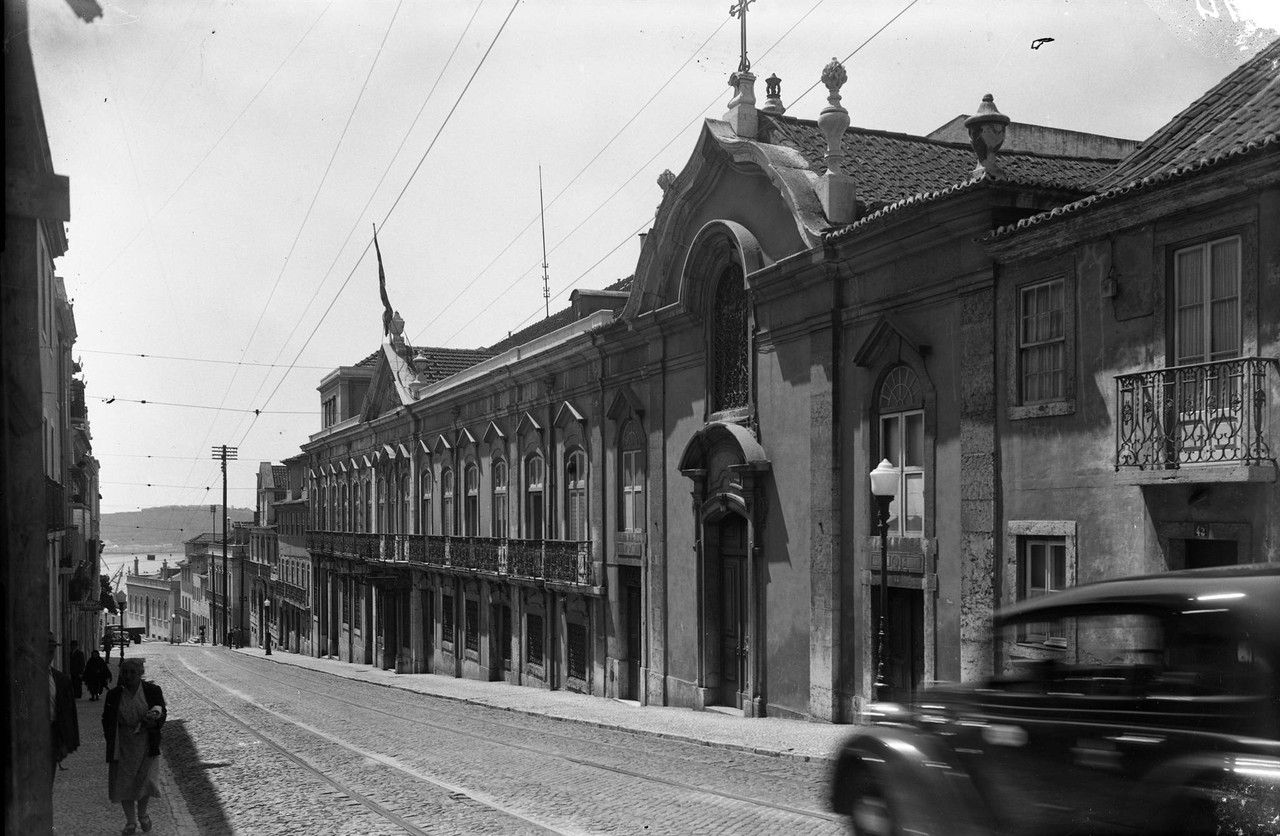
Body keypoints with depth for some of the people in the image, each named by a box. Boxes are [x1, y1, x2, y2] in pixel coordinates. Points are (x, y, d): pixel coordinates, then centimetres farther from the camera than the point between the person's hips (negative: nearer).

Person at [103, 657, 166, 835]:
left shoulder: (153, 691, -4)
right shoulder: (113, 695, 0)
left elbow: (162, 714, 1)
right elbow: (107, 720, 8)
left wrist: (154, 719, -22)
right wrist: (112, 742, -3)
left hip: (146, 744, -2)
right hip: (122, 745, 2)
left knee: (145, 781, -5)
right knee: (124, 782, 6)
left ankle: (142, 814, 25)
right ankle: (130, 822, 24)